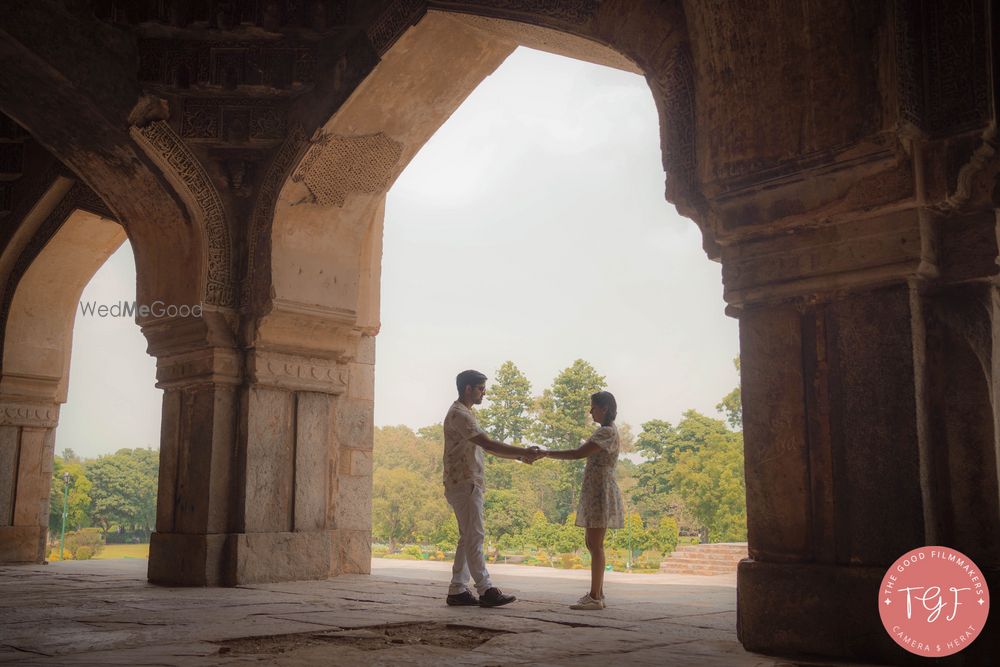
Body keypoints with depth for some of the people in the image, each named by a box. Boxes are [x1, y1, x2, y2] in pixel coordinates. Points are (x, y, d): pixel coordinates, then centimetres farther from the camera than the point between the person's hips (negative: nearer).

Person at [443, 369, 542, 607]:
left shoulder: (466, 414, 19)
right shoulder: (458, 414, -15)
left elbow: (488, 447, 19)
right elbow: (489, 444, -23)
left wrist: (519, 456, 8)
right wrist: (524, 452, -21)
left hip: (469, 485, 10)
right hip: (463, 484, -10)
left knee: (468, 538, 10)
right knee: (475, 537, -8)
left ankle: (457, 590, 12)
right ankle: (486, 591, -6)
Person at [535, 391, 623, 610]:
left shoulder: (607, 432, -13)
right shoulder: (605, 431, 20)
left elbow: (578, 453, -21)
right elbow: (584, 454, 17)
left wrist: (547, 453, -17)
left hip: (600, 492, -10)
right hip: (595, 492, 10)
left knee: (595, 544, -10)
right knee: (593, 544, 11)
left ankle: (595, 597, -9)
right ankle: (597, 594, 16)